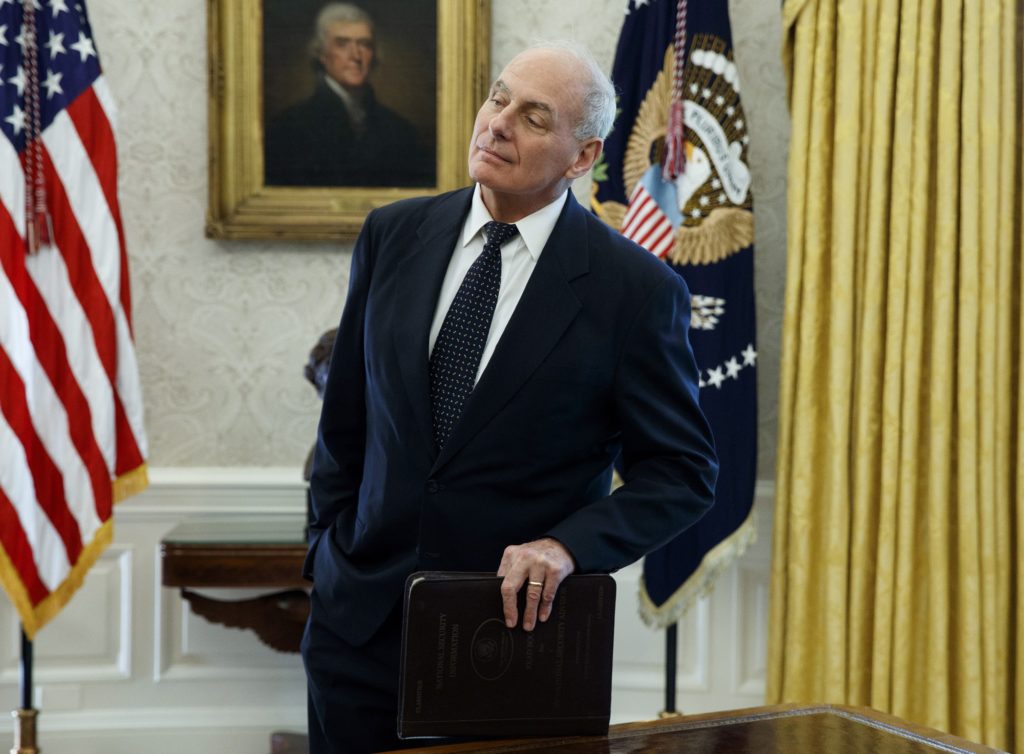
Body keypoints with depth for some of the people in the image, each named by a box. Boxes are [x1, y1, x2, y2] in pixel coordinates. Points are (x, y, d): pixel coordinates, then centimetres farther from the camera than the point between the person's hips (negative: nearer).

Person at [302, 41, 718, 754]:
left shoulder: (635, 288, -10)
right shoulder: (395, 234, 1)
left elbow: (683, 473, -5)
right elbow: (345, 420, 10)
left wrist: (567, 545, -18)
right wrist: (328, 554, 9)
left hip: (515, 619, -3)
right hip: (360, 616, 3)